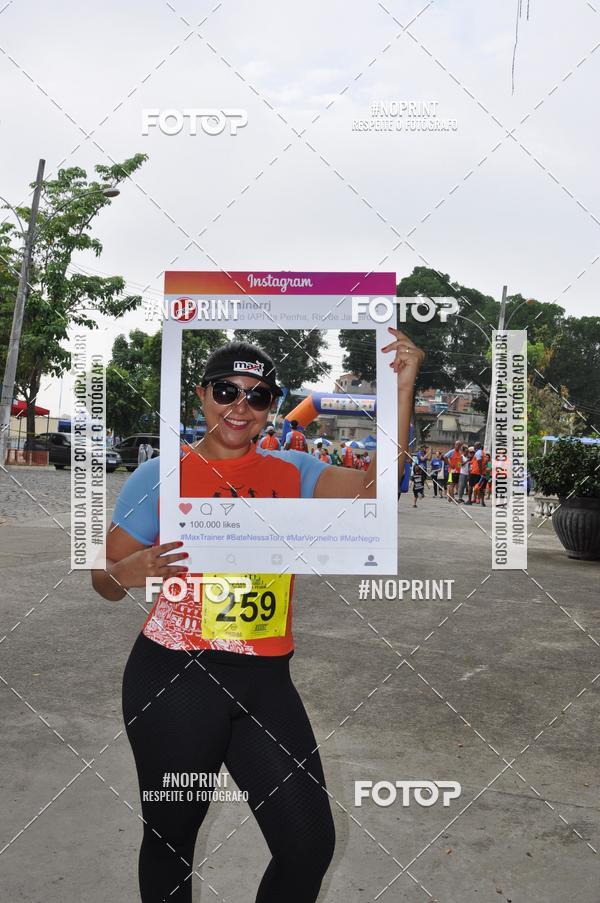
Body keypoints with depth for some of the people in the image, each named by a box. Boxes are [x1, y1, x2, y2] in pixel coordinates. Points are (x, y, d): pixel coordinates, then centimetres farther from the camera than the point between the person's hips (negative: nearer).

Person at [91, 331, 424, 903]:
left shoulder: (293, 473, 6)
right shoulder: (159, 477, -2)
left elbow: (376, 489, -10)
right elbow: (106, 581, 4)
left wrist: (401, 388, -15)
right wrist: (127, 573, -20)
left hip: (266, 682, 3)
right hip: (174, 679, -2)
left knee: (311, 844, 6)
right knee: (170, 839, 14)